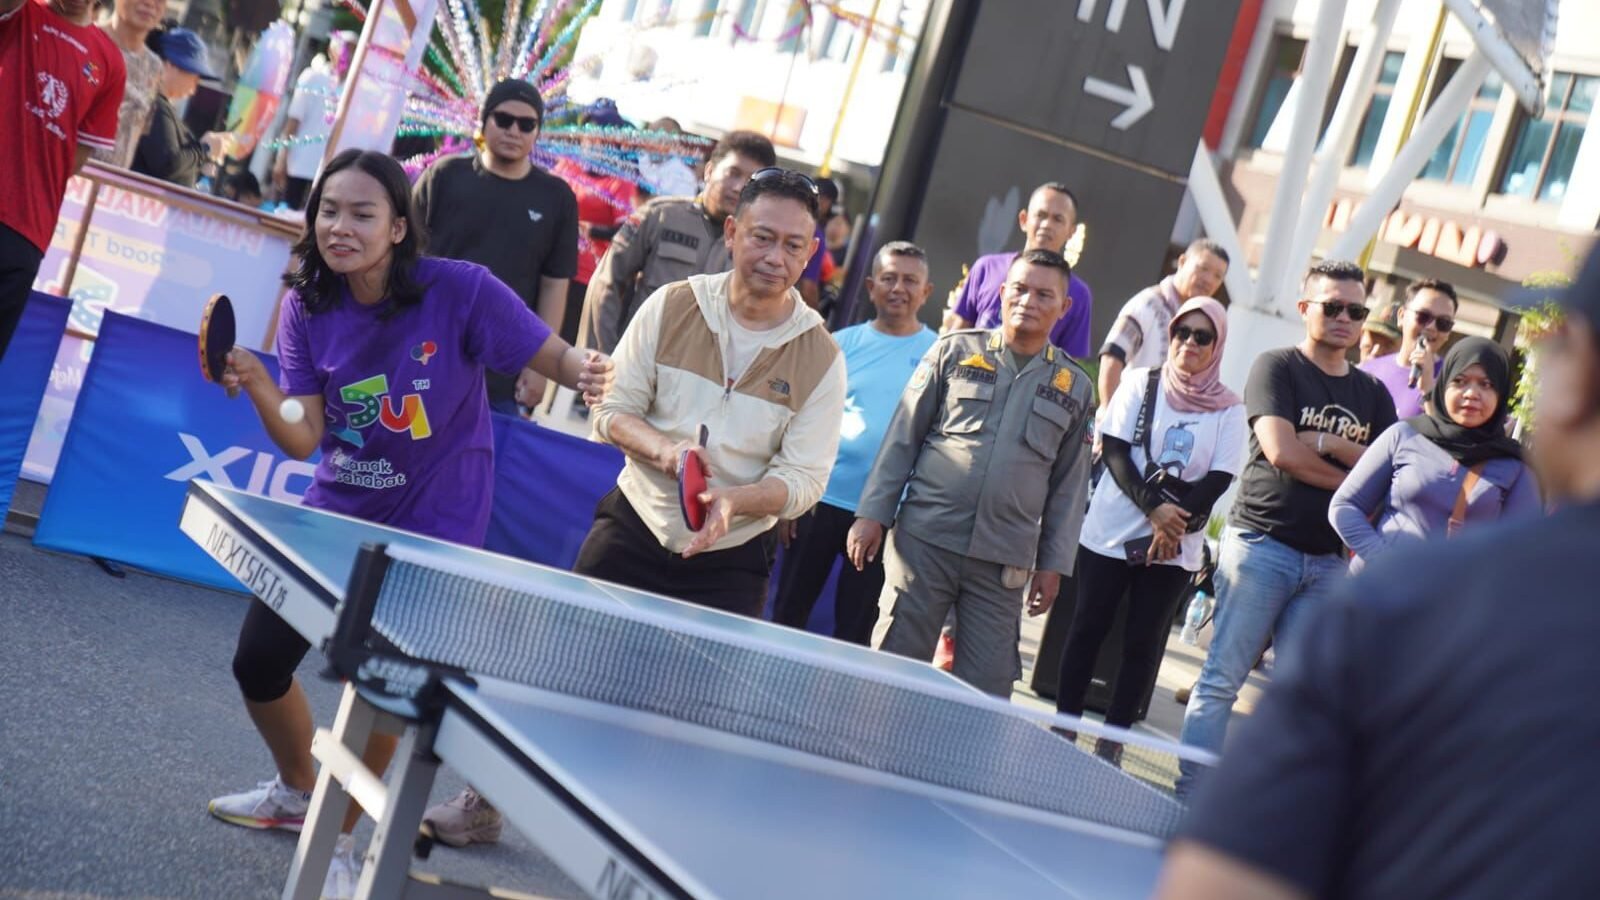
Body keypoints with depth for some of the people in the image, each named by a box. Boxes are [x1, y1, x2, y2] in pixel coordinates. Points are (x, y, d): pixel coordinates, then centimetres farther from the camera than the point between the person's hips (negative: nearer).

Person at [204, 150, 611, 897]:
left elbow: (557, 359, -15)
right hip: (336, 512, 5)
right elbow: (302, 439, -11)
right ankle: (298, 792, 40)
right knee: (257, 661, 8)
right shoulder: (306, 308, -9)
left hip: (432, 526, -5)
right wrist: (258, 389, -32)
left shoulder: (461, 291, -22)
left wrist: (588, 371, -39)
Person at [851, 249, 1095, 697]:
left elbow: (1070, 484, 12)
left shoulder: (1074, 387, 10)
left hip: (1004, 563, 1)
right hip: (924, 541, -1)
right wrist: (872, 513, 0)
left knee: (986, 690, 1)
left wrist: (1054, 563, 8)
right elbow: (903, 437, 6)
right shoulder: (956, 350, 5)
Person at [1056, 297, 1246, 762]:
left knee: (1143, 643, 4)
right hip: (1111, 532, 0)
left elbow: (1218, 479, -4)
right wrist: (1153, 508, -19)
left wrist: (1176, 521, -19)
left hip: (1176, 546, 0)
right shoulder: (1140, 384, 1)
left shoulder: (1229, 409, 1)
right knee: (1088, 629, 5)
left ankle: (1112, 742, 11)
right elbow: (1114, 451, -6)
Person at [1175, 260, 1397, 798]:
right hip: (1262, 544, -4)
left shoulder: (1373, 393, 15)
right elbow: (1281, 452, -13)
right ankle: (1189, 796, 0)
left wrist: (1328, 442, -10)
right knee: (1223, 678, -5)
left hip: (1328, 561, 5)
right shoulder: (1277, 368, 1)